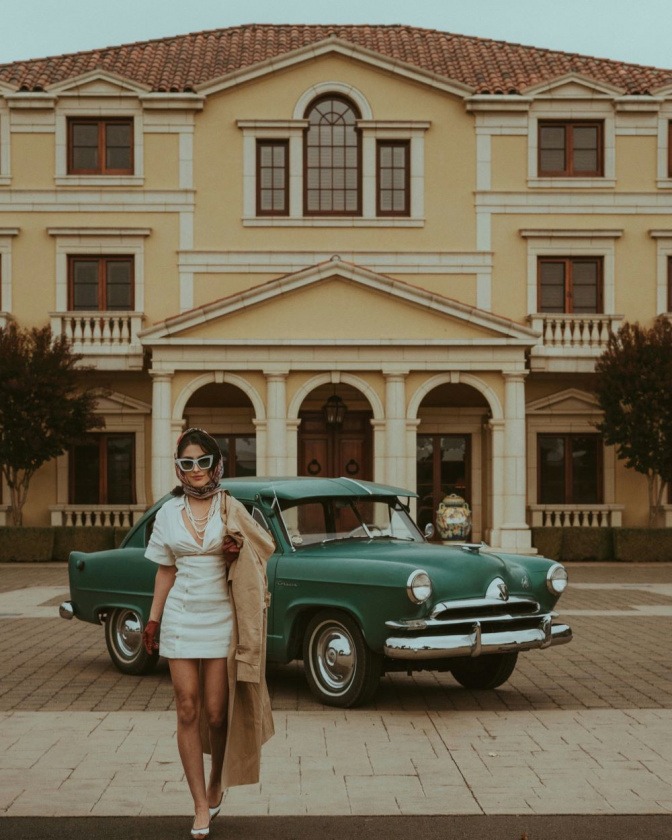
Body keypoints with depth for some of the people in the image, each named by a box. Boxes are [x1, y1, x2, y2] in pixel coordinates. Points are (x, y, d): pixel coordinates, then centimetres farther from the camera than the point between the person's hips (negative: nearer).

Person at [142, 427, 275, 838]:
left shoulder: (231, 509, 0)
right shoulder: (168, 512, 5)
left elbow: (264, 548, 9)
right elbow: (166, 571, 11)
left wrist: (238, 551, -12)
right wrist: (153, 620, 9)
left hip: (222, 621, -1)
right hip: (180, 619, 1)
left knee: (216, 713, 0)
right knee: (188, 712, -1)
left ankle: (217, 784, 27)